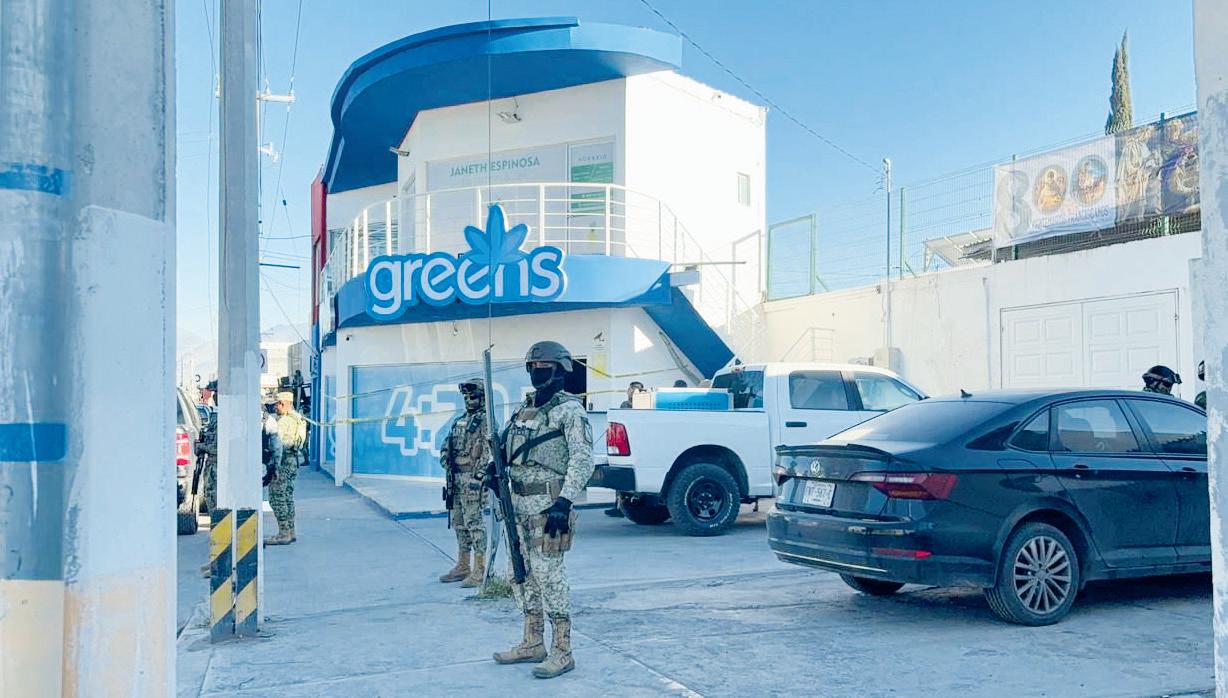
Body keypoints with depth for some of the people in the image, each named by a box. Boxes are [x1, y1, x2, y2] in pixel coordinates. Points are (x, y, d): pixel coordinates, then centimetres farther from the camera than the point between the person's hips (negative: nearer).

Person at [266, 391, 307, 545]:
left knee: (277, 498, -7)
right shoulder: (298, 419, 16)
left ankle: (283, 534, -9)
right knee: (287, 497, 15)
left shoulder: (283, 421, -14)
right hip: (293, 460, 10)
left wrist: (274, 465, -20)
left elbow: (278, 444, -21)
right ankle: (290, 532, 18)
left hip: (284, 460, -10)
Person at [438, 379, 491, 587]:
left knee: (475, 523, -8)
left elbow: (489, 452, -16)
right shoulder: (460, 421, 17)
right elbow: (446, 447, 22)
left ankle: (480, 571, -4)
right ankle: (462, 566, 22)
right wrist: (446, 463, 8)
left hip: (473, 479, -9)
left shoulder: (486, 421, -8)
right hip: (456, 479, 9)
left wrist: (477, 477, -20)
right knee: (459, 523, 13)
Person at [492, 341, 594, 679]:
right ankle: (532, 643, 25)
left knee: (548, 574, -7)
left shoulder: (569, 409, -10)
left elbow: (583, 459, -17)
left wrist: (564, 501, -24)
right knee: (523, 573, 13)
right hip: (519, 502, 9)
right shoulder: (525, 407, 15)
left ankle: (562, 651, 1)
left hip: (548, 503, -9)